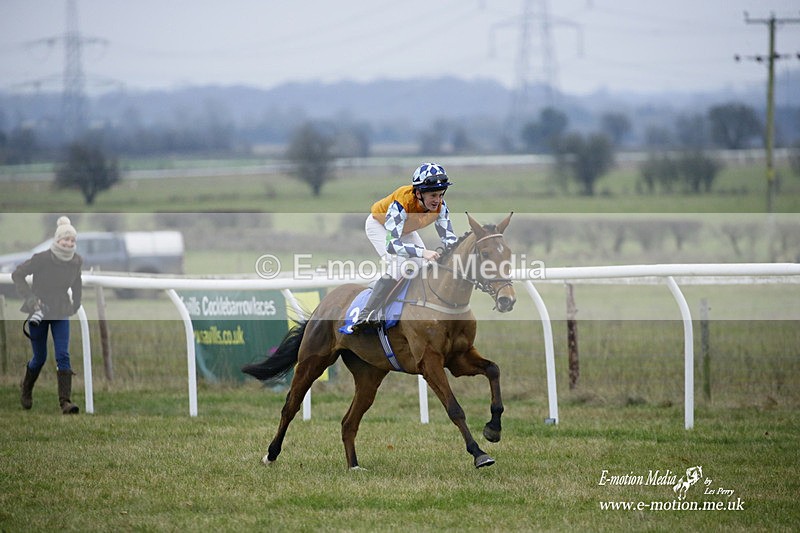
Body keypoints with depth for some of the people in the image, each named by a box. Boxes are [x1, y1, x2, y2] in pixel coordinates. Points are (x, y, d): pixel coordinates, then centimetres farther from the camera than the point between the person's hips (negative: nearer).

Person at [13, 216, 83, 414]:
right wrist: (29, 298, -21)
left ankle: (65, 402, -16)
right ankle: (26, 392, 36)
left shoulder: (76, 261, -5)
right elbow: (17, 274, -13)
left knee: (63, 356, -10)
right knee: (40, 357, 8)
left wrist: (76, 304, 12)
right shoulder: (42, 259, -19)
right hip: (39, 312, -3)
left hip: (61, 313, 3)